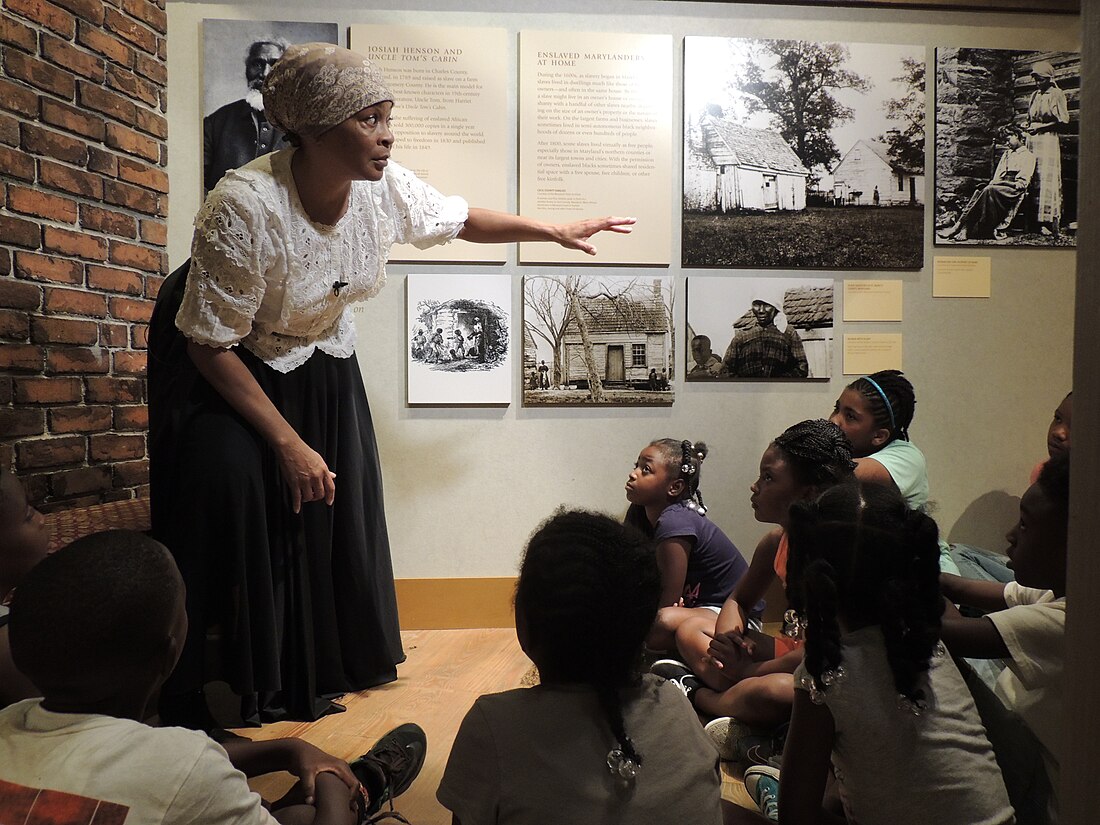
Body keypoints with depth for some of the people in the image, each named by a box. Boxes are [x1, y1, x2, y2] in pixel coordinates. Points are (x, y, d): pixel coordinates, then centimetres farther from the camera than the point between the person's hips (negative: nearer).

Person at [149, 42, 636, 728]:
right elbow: (211, 343, -26)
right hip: (223, 361, -5)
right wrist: (289, 443, -25)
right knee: (230, 487, -19)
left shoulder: (385, 188, -19)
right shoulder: (245, 207, -34)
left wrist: (555, 231, -1)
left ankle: (328, 666, 27)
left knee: (335, 502, 4)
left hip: (320, 357, 5)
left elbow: (460, 220, 2)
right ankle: (184, 698, 5)